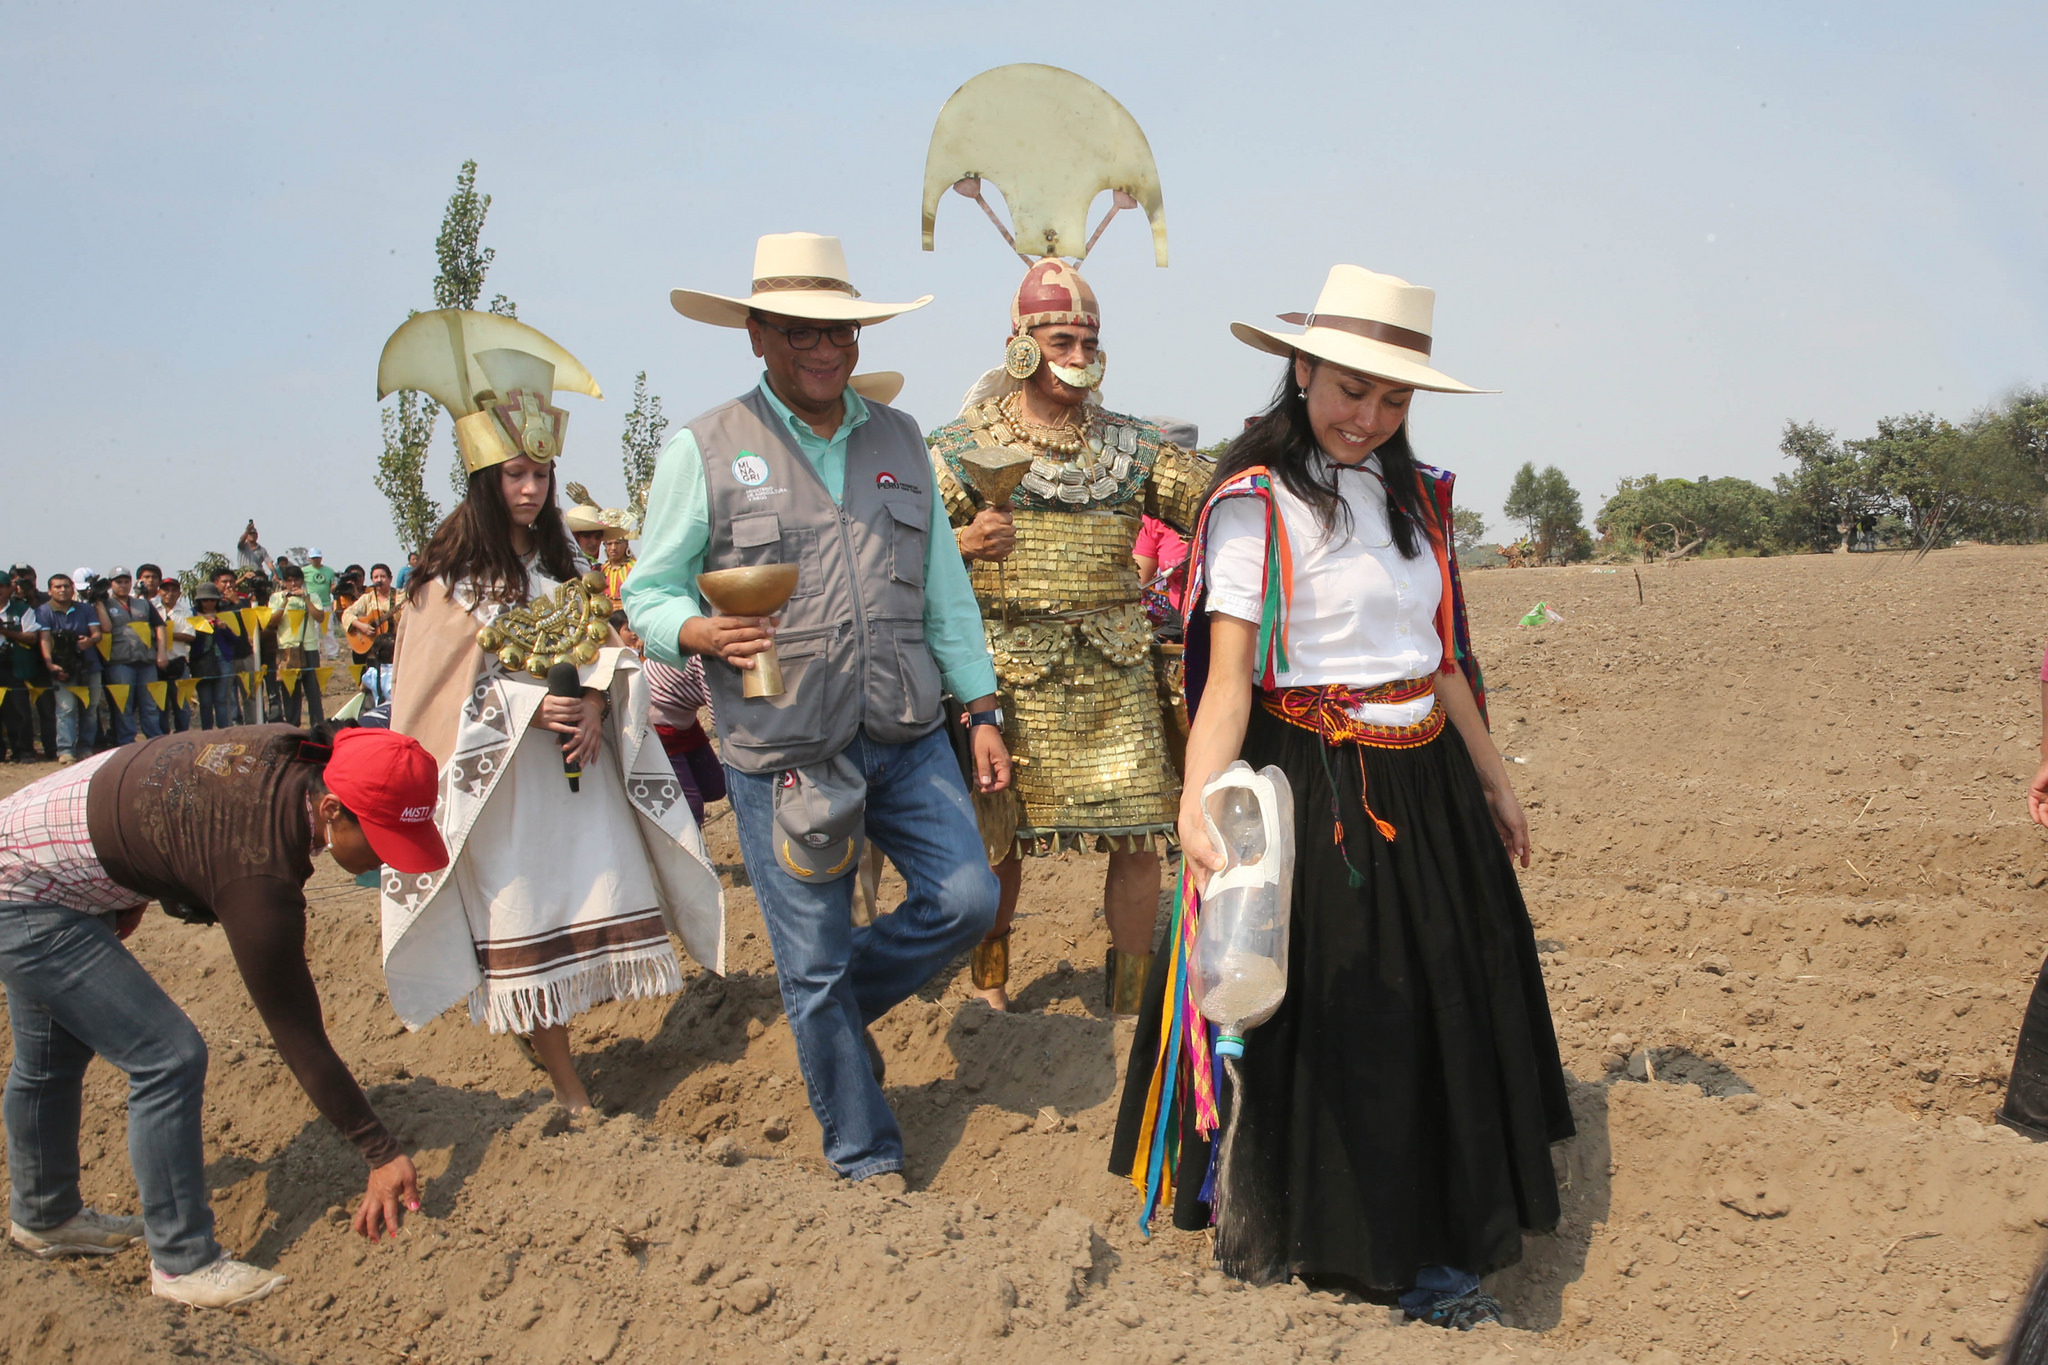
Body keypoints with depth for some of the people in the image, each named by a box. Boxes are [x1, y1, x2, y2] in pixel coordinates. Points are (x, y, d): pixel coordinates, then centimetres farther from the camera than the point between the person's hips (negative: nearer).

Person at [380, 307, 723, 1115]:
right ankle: (565, 1082, 7)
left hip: (578, 761, 5)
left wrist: (595, 705, -8)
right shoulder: (451, 574, -4)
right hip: (499, 778, -5)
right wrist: (530, 709, -16)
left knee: (596, 893, 0)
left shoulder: (562, 563, 11)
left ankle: (548, 1033, 18)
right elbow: (445, 685, -6)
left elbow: (603, 647, 11)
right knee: (524, 921, -1)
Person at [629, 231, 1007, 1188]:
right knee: (813, 966, 4)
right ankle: (866, 1161, 24)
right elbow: (647, 595, -2)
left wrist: (982, 712, 10)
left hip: (907, 735, 4)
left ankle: (841, 1000, 30)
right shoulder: (704, 450, -3)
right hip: (781, 751, -4)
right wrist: (703, 634, -24)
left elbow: (945, 589, 13)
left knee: (967, 900, 1)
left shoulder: (897, 438, 10)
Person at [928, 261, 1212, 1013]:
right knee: (998, 838, 8)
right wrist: (964, 543, -16)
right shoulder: (966, 444, 3)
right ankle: (990, 985, 34)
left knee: (1138, 838, 0)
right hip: (1009, 666, -2)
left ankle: (1131, 1005, 17)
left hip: (1115, 670, 2)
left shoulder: (1130, 443, 11)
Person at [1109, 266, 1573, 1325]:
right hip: (1312, 789, -7)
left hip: (1424, 785, 7)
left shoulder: (1413, 495, 10)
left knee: (1439, 1011, 13)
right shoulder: (1257, 501, -11)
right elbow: (1228, 674, -19)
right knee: (1325, 1018, 0)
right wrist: (1198, 800, -33)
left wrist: (1492, 778, 21)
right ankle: (1304, 1235, 20)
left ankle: (1424, 1247, 29)